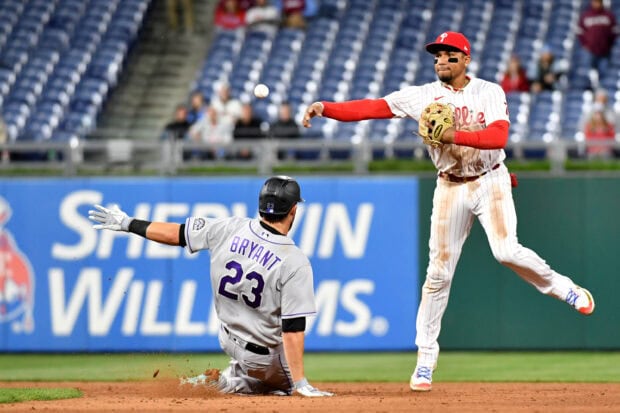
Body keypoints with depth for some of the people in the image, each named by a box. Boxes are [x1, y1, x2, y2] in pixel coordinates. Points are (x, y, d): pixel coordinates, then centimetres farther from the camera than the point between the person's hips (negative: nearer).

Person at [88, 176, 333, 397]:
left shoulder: (229, 229, -12)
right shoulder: (295, 262, -25)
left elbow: (175, 233, -2)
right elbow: (293, 328, -27)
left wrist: (128, 224, 13)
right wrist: (300, 384, -23)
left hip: (228, 339, 6)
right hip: (264, 355, -6)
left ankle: (238, 373, 19)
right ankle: (233, 382, 0)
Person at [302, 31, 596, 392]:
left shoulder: (490, 92, -5)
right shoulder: (424, 96, -2)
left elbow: (499, 136, -20)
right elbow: (371, 108, -9)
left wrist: (455, 136, -32)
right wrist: (324, 108, -21)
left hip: (491, 182, -2)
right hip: (451, 188, 2)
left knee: (507, 251, -23)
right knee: (438, 272, -1)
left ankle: (562, 288, 3)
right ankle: (426, 357, 7)